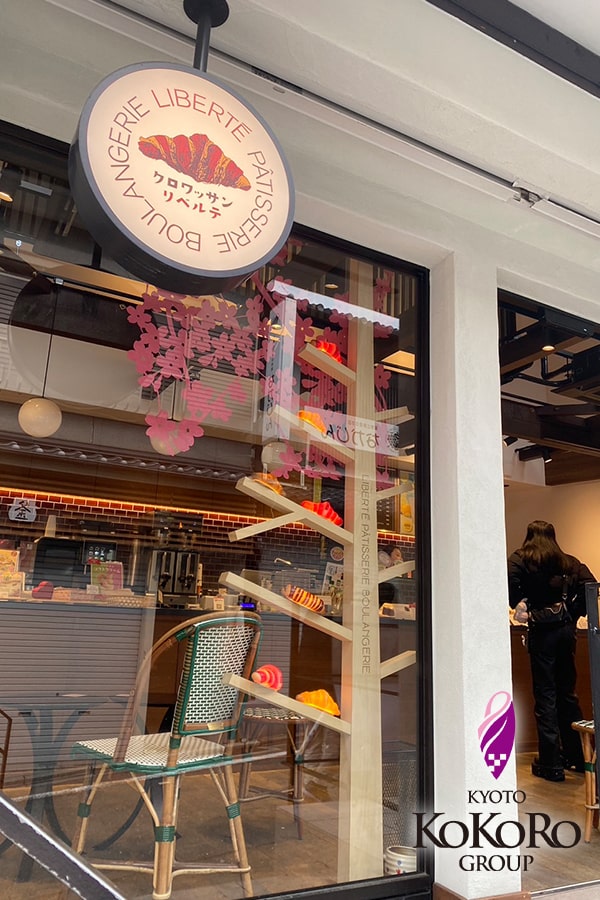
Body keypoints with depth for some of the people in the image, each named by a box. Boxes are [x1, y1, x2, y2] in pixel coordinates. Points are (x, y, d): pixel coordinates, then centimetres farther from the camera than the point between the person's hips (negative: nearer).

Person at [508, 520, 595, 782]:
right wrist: (573, 614, 6)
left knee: (545, 696, 1)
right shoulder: (568, 561, 12)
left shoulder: (519, 559, -1)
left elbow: (511, 588, -17)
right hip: (566, 629, 5)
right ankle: (577, 755, 27)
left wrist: (520, 604, 1)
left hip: (542, 630, -5)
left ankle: (551, 763, 7)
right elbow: (589, 585, -1)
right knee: (567, 692, 17)